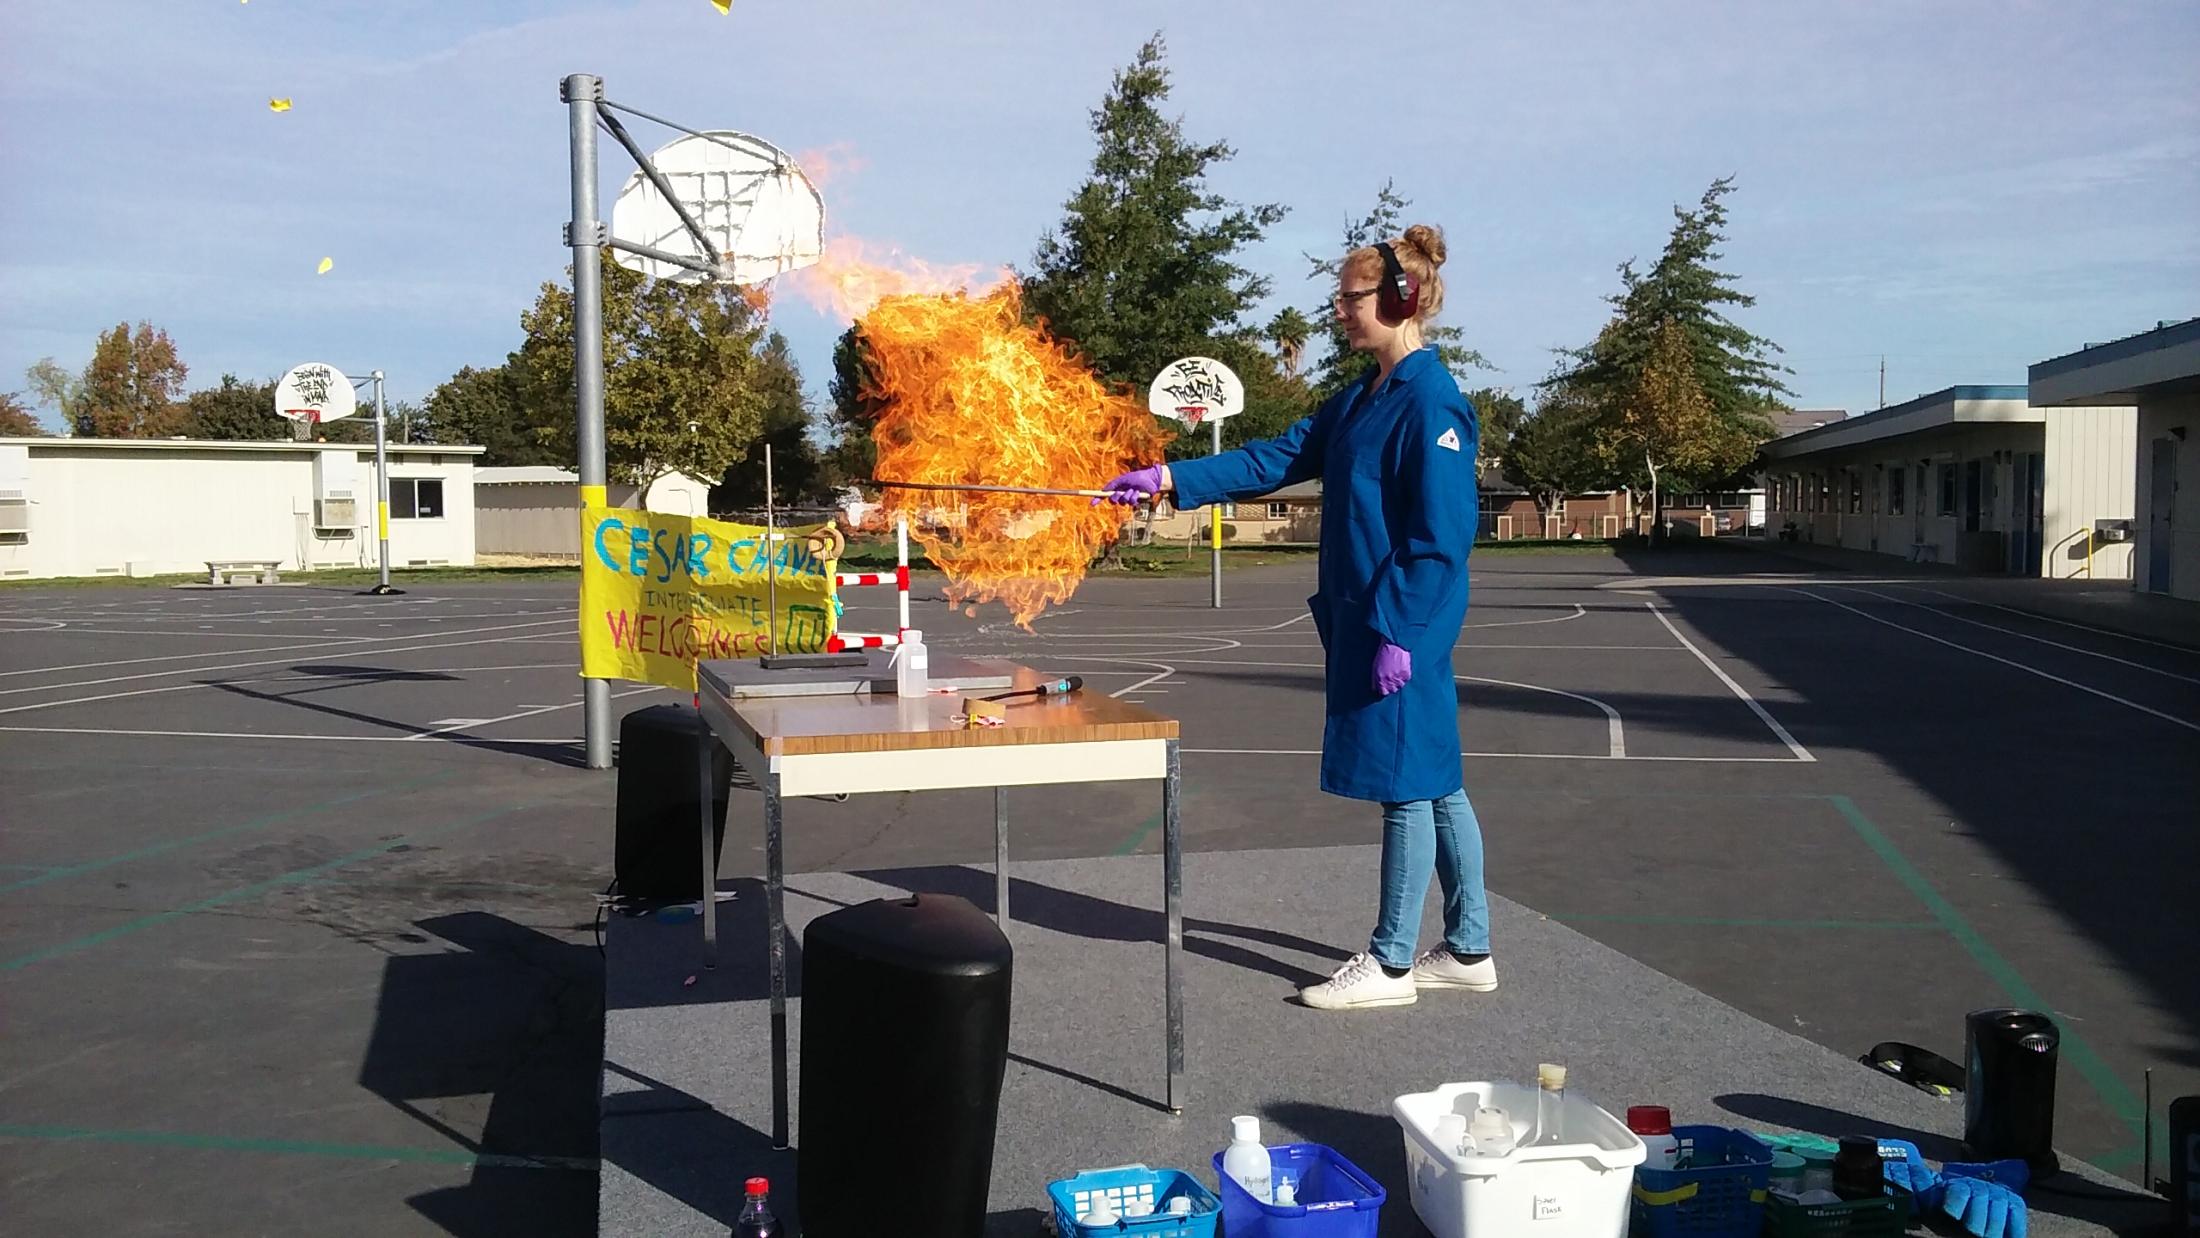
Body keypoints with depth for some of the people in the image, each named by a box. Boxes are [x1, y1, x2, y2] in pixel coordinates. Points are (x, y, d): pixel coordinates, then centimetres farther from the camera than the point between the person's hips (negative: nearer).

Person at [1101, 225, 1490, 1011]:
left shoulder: (1431, 403, -14)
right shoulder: (1360, 400, 14)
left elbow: (1444, 534, -18)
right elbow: (1275, 460, 14)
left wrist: (1399, 633, -20)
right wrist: (1168, 480, 8)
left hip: (1403, 624, -9)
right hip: (1360, 619, 9)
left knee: (1408, 785, 1)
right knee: (1433, 784, 14)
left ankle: (1391, 964, 11)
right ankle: (1468, 950, 24)